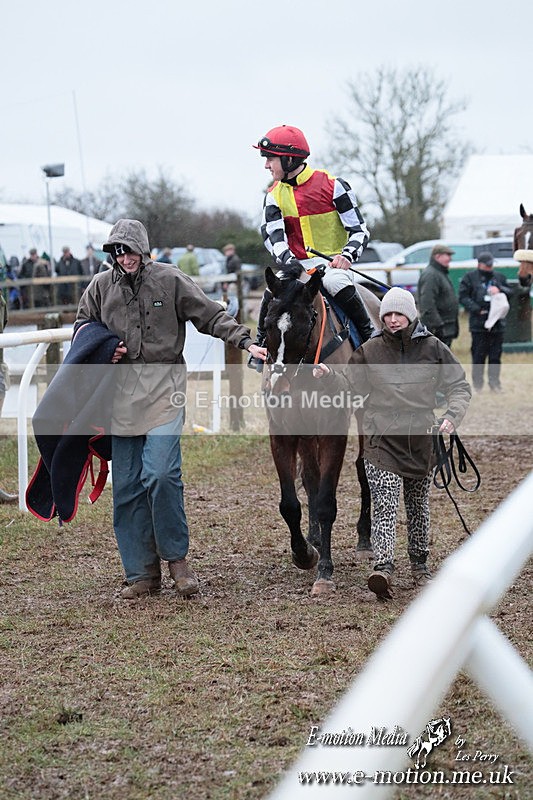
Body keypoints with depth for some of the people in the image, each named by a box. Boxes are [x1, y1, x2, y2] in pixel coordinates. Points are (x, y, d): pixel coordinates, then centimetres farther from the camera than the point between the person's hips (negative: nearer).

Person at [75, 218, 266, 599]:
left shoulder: (171, 280, 0)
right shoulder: (101, 285, 8)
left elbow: (212, 315, 2)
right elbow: (83, 325, 22)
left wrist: (247, 342, -9)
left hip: (164, 385, -3)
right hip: (121, 390, 3)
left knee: (161, 473, -18)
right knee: (127, 485, 3)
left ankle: (177, 557, 2)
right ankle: (142, 574, 12)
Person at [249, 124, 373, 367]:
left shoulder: (332, 185, -7)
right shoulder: (274, 195, 6)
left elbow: (359, 230, -6)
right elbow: (272, 234, -8)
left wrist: (347, 255, -26)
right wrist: (287, 261, -30)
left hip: (332, 264, -3)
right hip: (298, 266, 4)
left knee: (338, 285, -36)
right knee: (272, 293, -24)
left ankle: (369, 336, -14)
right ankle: (261, 344, 0)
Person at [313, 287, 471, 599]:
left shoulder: (433, 348, 1)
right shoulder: (370, 350, 2)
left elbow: (459, 386, 4)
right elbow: (350, 384, 4)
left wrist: (452, 416, -13)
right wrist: (329, 375, -16)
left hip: (421, 438, 2)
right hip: (382, 439, -1)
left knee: (418, 506, 16)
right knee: (385, 505, -14)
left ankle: (420, 564, 31)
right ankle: (384, 568, -24)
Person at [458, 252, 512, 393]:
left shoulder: (499, 277, 14)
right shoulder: (470, 277, 2)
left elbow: (510, 292, 10)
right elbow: (463, 297, -3)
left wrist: (500, 290, -11)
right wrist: (477, 310, -13)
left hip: (497, 323, 3)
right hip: (478, 323, -3)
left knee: (496, 355, 6)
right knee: (478, 355, -1)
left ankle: (494, 382, 13)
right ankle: (477, 384, 8)